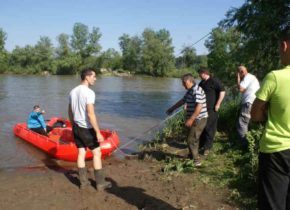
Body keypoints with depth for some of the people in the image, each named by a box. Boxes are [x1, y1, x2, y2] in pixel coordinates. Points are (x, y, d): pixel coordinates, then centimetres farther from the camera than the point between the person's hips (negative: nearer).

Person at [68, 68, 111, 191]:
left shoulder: (73, 91, 7)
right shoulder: (89, 92, -19)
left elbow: (70, 112, 13)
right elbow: (91, 114, -25)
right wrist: (98, 132, -22)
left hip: (76, 127, 8)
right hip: (87, 128, -8)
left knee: (81, 153, 12)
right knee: (97, 153, 4)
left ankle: (84, 183, 19)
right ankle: (100, 183, 11)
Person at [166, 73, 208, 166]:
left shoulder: (197, 91, -20)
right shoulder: (190, 90, 12)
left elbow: (199, 107, -28)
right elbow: (182, 101, 24)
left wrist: (191, 119, -29)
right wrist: (172, 109, 29)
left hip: (199, 119, -10)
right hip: (195, 119, 10)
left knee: (191, 140, -6)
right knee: (194, 139, 22)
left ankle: (196, 161, 4)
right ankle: (192, 156, 38)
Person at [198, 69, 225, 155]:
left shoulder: (214, 81, -10)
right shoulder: (201, 83, 14)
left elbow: (222, 92, -16)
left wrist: (218, 104, -17)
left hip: (211, 109, -7)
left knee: (209, 128, 0)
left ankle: (207, 147, 9)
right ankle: (200, 144, 27)